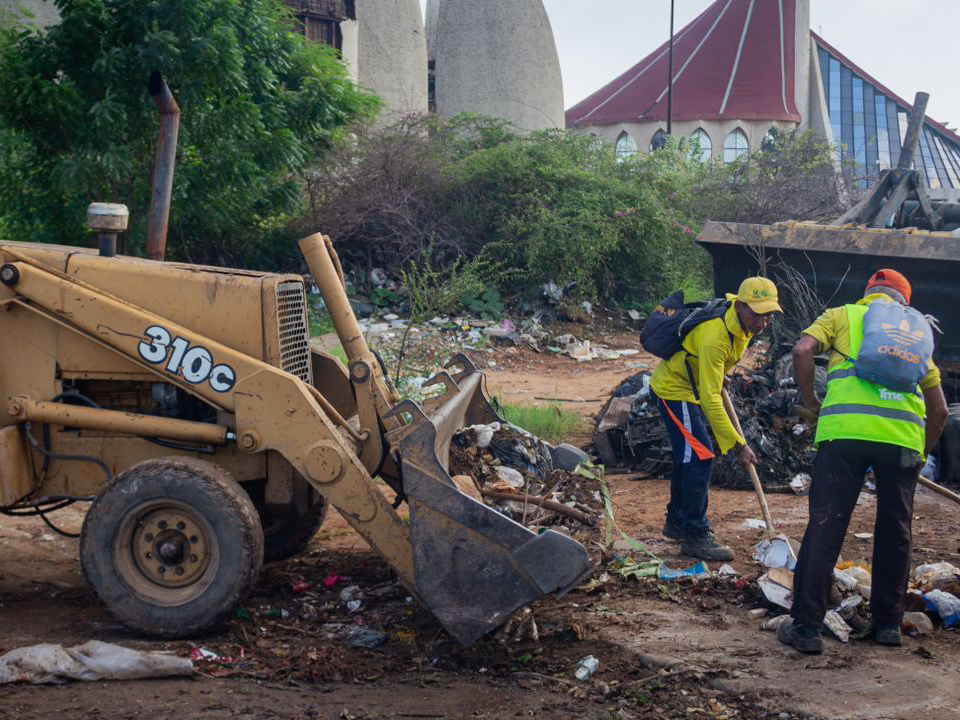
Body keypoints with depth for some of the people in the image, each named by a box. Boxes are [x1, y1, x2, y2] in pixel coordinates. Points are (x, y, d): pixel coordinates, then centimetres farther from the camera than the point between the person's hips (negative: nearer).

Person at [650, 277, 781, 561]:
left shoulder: (738, 313, -10)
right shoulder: (715, 337, -36)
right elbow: (710, 399, -35)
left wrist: (718, 374, 20)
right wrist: (738, 444, -34)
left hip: (692, 386, 10)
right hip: (674, 390, -10)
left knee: (689, 455, 18)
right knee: (700, 457, -14)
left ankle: (677, 522, 33)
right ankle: (696, 536, -8)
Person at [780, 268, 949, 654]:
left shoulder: (841, 315, 20)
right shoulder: (914, 333, 27)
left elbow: (802, 351, 0)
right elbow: (940, 410, 25)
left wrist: (811, 401, 12)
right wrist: (921, 455, 36)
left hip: (845, 429, -2)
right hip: (903, 435, 2)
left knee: (825, 528, 1)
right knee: (895, 533, 16)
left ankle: (806, 626, 1)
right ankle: (888, 623, 24)